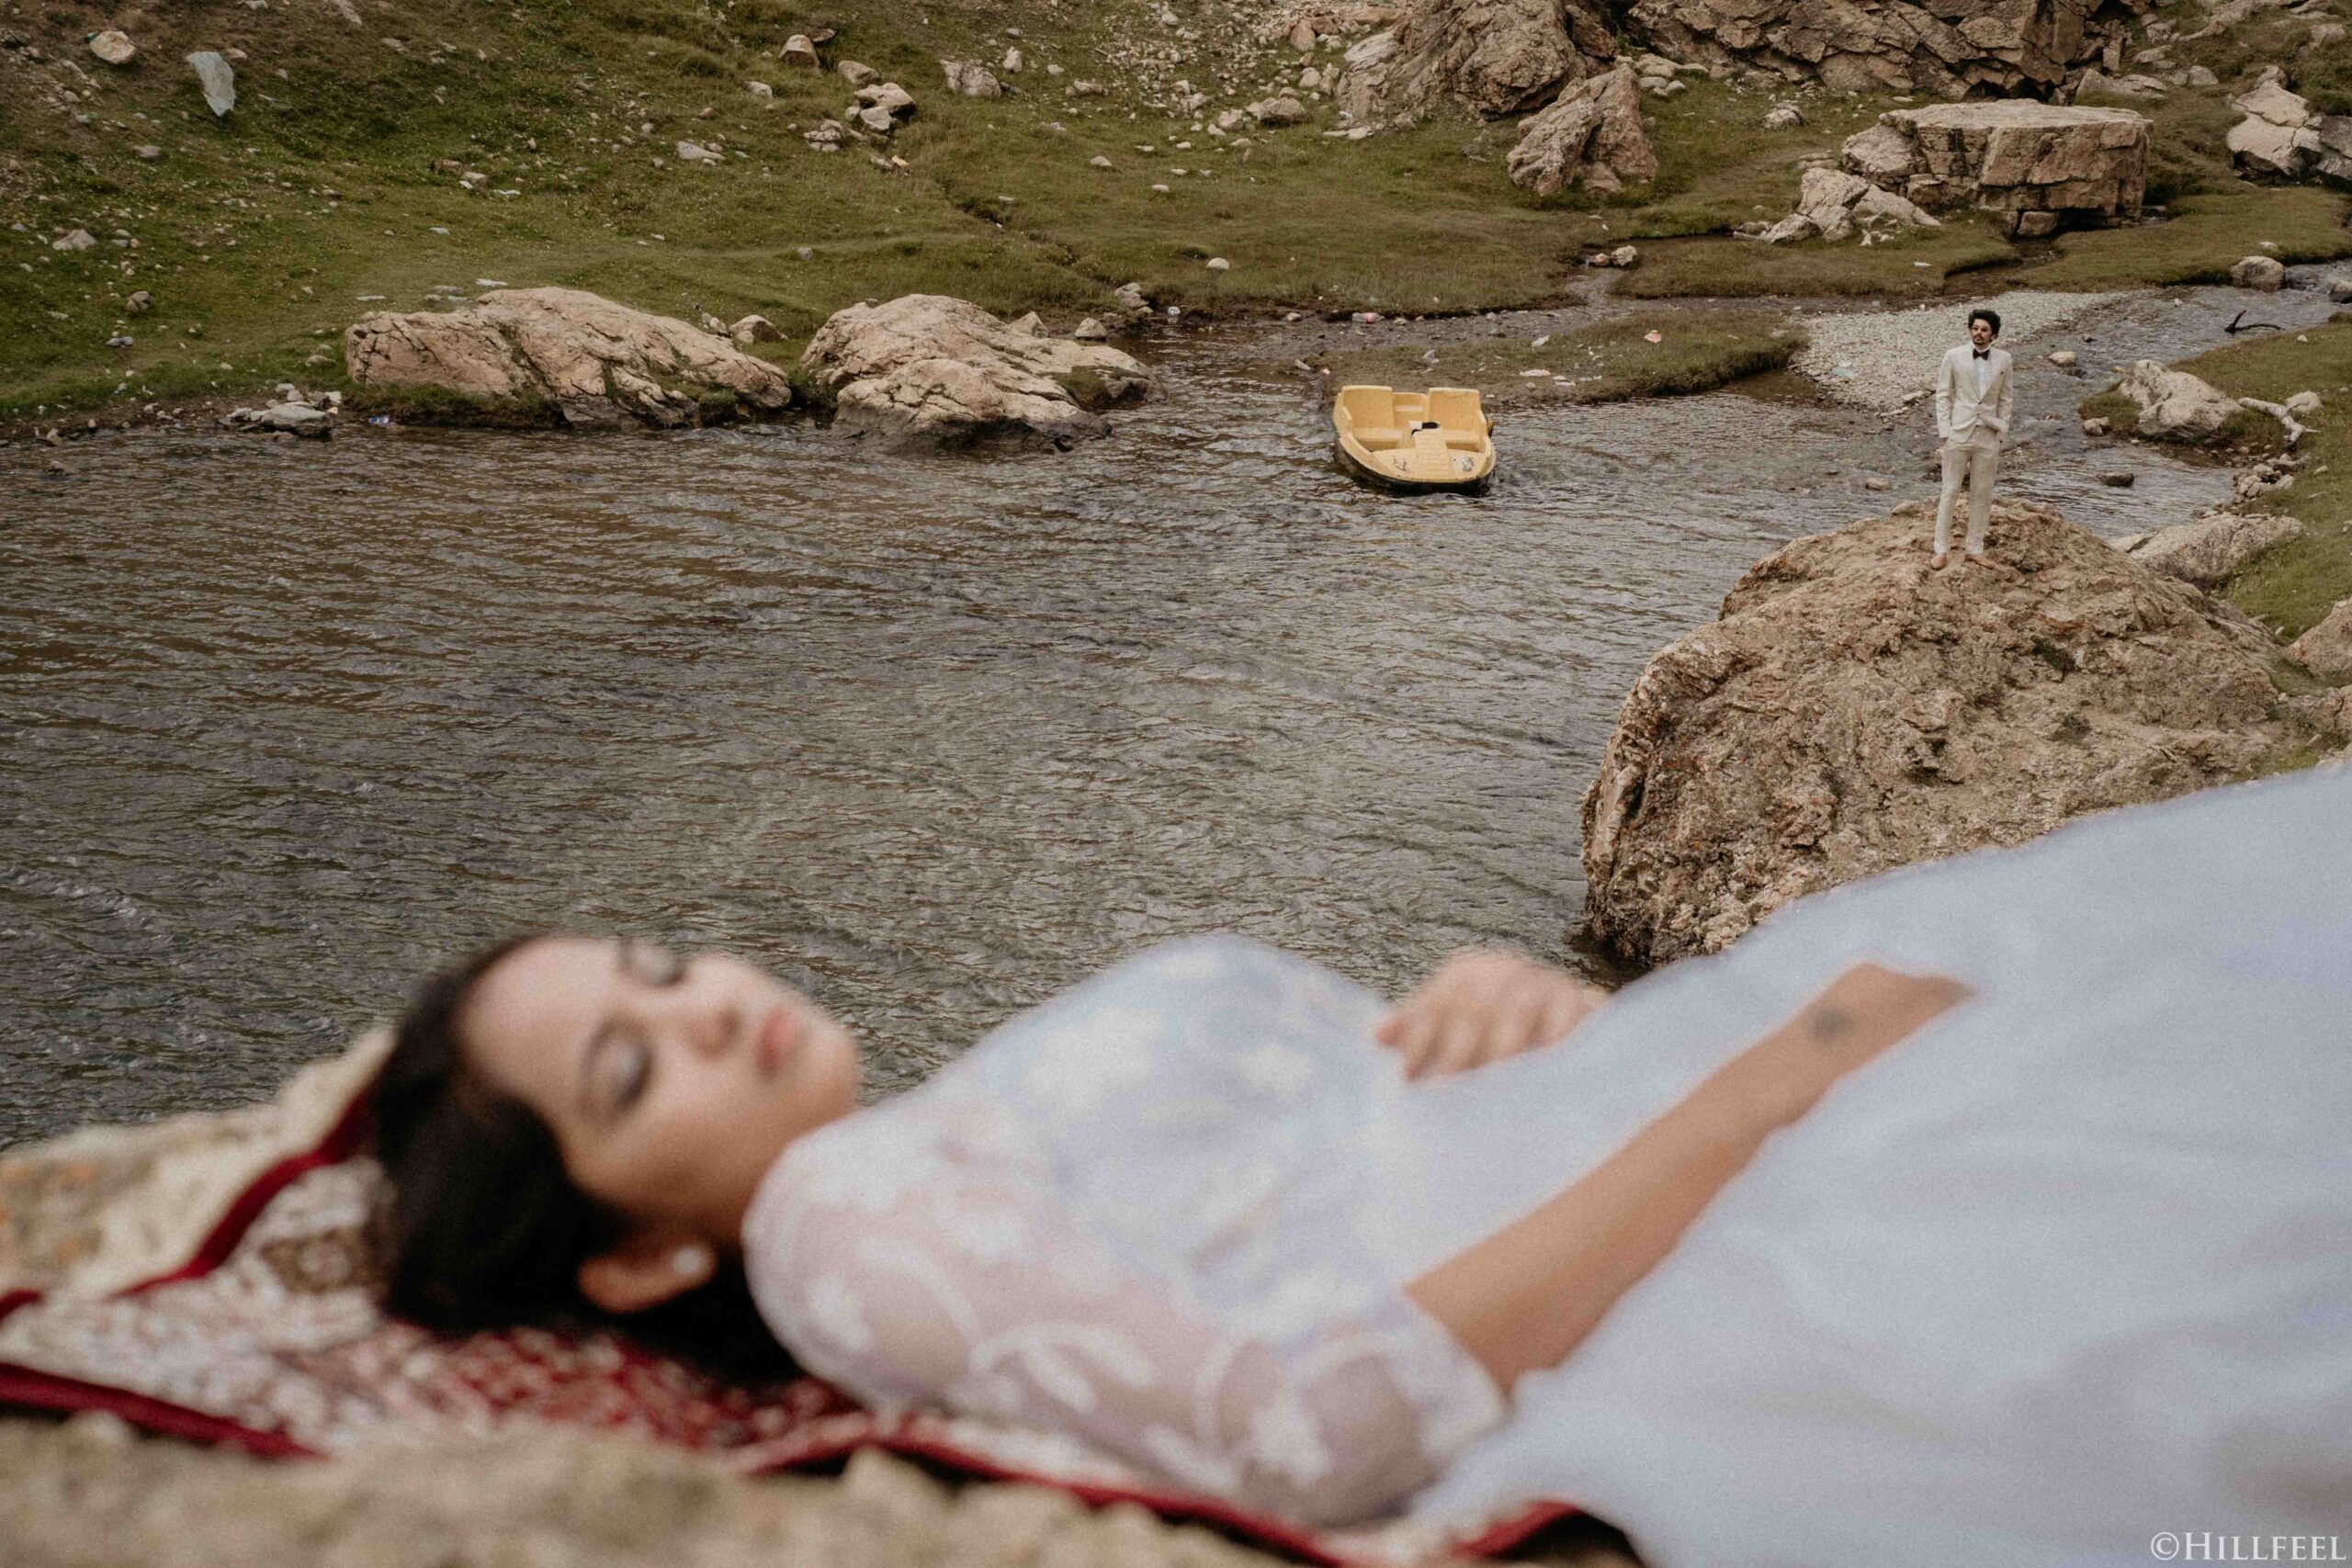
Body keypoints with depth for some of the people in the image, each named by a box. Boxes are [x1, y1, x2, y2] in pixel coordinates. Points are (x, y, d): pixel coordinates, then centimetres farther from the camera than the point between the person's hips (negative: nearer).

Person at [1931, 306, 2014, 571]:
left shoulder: (2003, 359, 3)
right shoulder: (1954, 357, -3)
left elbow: (2006, 398, 10)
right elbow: (1943, 395, -1)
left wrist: (2001, 432, 4)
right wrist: (1945, 432, -7)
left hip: (1988, 437, 2)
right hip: (1958, 434, -2)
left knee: (1982, 495, 8)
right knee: (1950, 492, 0)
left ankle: (1975, 549, 17)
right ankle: (1942, 549, 7)